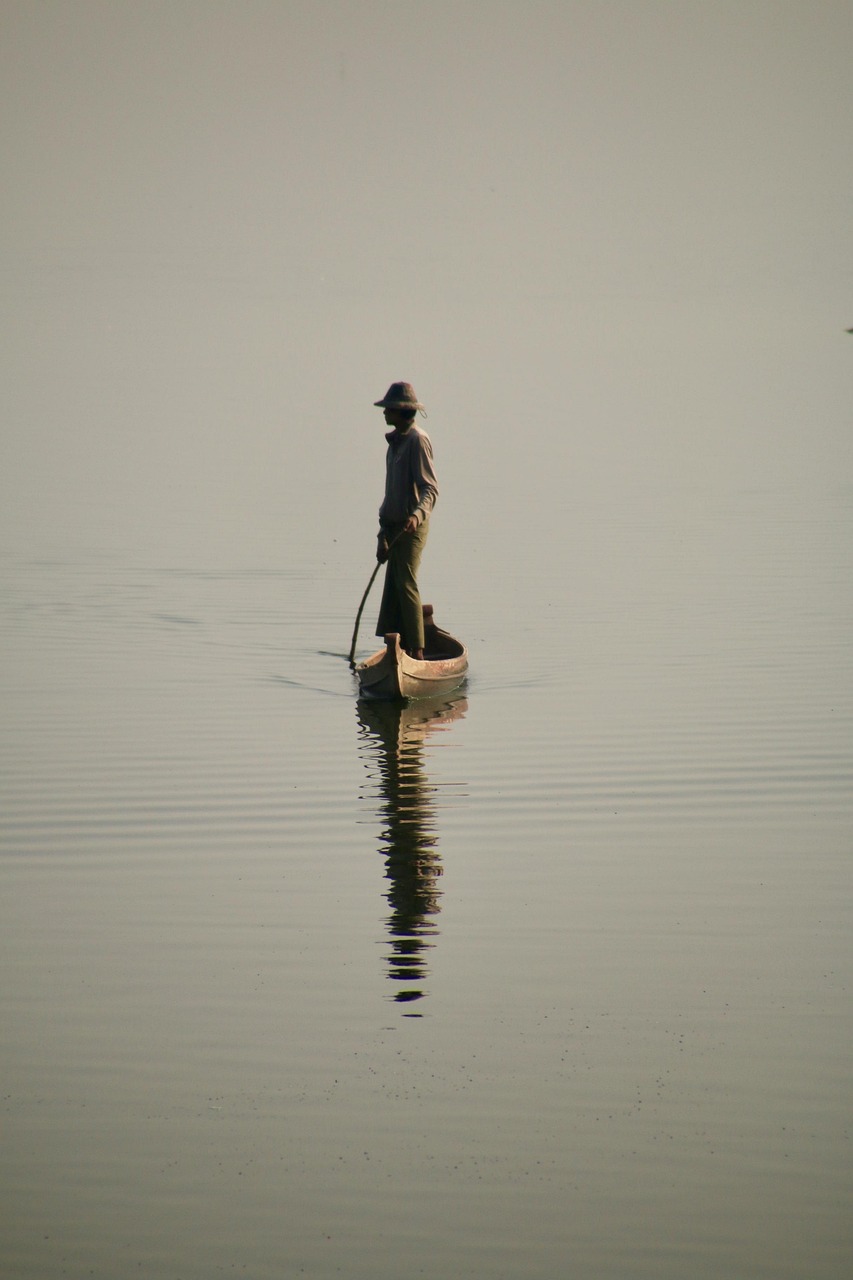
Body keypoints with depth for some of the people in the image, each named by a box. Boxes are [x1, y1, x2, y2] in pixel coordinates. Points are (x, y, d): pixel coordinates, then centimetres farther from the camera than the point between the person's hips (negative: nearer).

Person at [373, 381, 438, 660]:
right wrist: (384, 533, 21)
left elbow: (430, 488, -21)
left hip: (411, 526, -9)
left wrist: (417, 514, -39)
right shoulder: (396, 441, 15)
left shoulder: (417, 440, -14)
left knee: (405, 585, -11)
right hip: (395, 526, 9)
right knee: (393, 587, 9)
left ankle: (417, 650, -9)